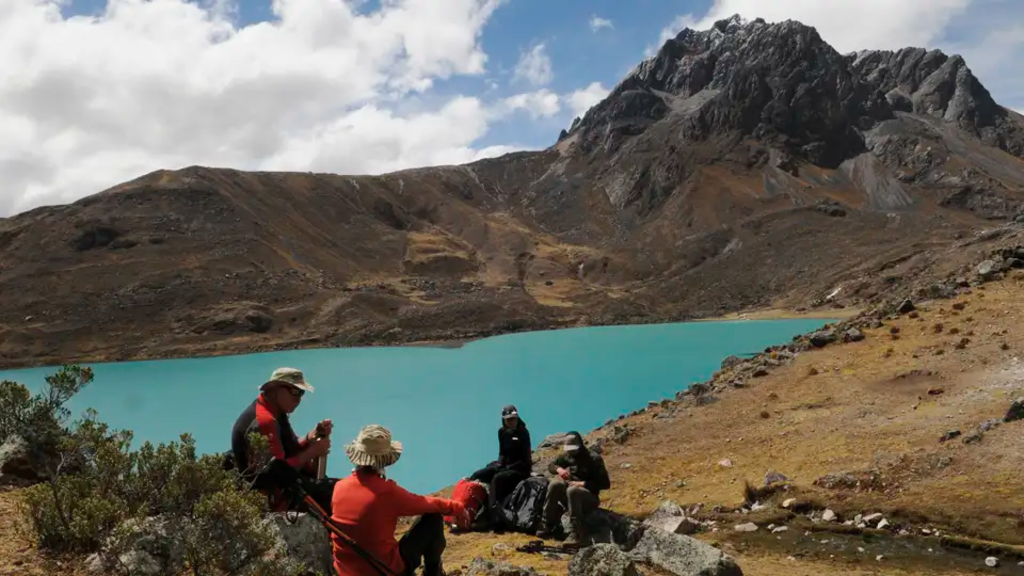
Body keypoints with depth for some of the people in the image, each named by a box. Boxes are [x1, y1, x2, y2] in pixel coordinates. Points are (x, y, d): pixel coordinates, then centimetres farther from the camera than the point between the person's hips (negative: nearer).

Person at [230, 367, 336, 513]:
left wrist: (312, 436, -7)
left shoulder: (275, 413, 8)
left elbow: (290, 450, 9)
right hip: (272, 494, -11)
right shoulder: (264, 421, -24)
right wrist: (312, 451, -18)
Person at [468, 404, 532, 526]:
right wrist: (500, 464, -6)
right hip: (504, 466, 7)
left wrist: (509, 467, -20)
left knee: (497, 479, -36)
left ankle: (494, 515, -45)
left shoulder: (523, 433, -11)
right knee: (476, 476, -11)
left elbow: (525, 458, -14)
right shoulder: (502, 432, 6)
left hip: (521, 468, -7)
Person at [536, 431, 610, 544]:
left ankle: (577, 533, -35)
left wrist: (583, 483, -23)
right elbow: (551, 465, 14)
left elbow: (605, 483, -15)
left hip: (589, 497, -5)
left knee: (572, 491, -37)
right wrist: (559, 469, -10)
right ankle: (548, 526, -19)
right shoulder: (567, 455, 5)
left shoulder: (594, 459, -12)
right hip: (570, 496, 5)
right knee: (554, 484, -24)